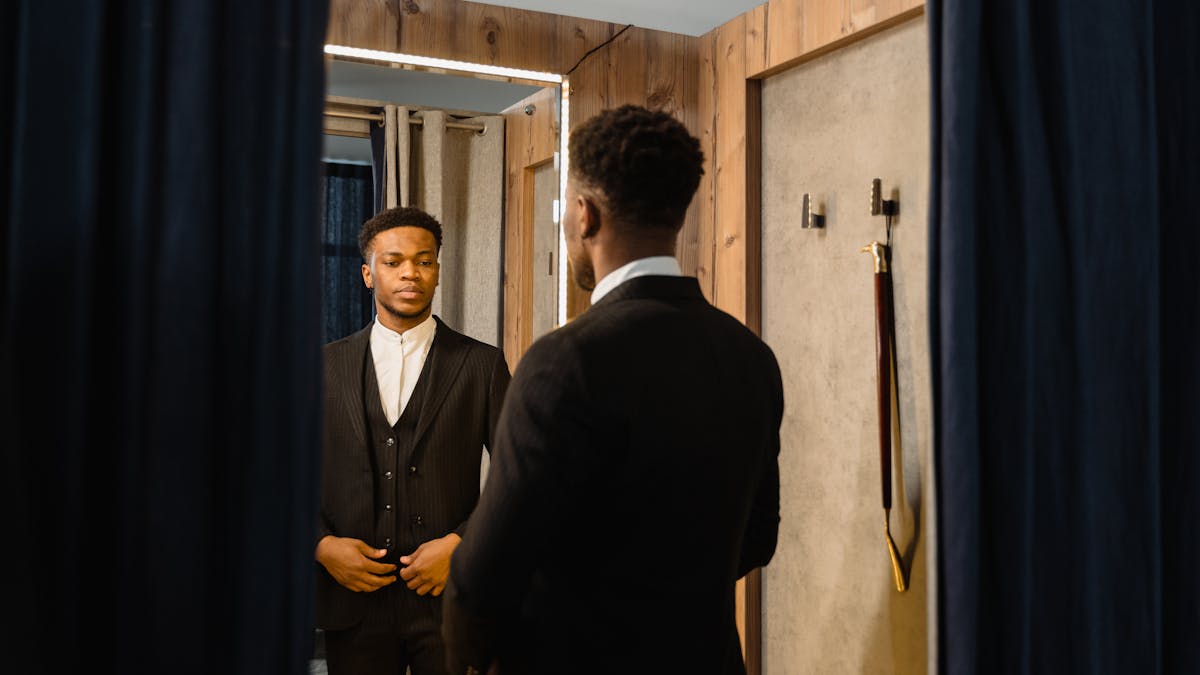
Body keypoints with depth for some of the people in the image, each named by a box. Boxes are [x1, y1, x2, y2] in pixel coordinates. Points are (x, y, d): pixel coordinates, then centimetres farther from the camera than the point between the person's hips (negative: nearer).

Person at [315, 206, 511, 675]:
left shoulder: (482, 364, 0)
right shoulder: (327, 365, 7)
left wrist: (460, 544, -11)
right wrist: (323, 544, -6)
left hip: (449, 598, -1)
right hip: (353, 597, 2)